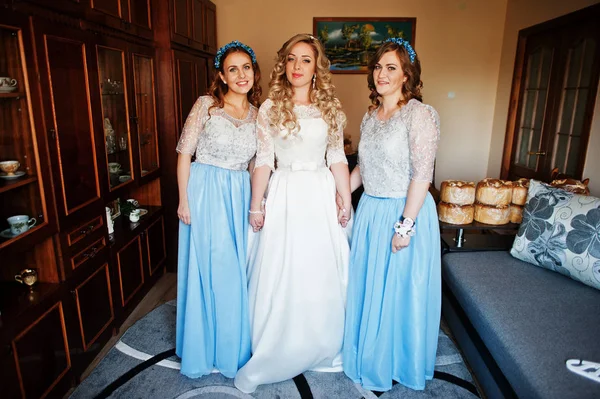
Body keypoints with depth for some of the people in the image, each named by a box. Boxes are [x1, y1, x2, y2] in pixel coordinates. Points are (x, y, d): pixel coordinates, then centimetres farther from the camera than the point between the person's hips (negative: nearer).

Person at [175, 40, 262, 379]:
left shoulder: (257, 113, 8)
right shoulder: (207, 104, -4)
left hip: (240, 197, 4)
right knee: (207, 270, 5)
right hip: (205, 193, -3)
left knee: (237, 271, 10)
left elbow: (256, 164, 11)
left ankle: (234, 347, 33)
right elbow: (185, 153, -4)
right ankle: (204, 348, 29)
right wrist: (184, 199, -9)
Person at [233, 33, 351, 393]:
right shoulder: (270, 109, 2)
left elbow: (338, 159, 6)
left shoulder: (330, 108, 5)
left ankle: (321, 350, 33)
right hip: (283, 196, -1)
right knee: (279, 278, 4)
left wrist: (346, 201, 3)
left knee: (322, 276, 9)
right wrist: (256, 206, -2)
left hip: (321, 196, 2)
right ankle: (273, 355, 24)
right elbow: (263, 161, 0)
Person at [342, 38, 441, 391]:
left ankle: (400, 363, 33)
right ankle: (370, 356, 40)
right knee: (368, 287, 16)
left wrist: (405, 225, -20)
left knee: (399, 290, 8)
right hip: (370, 210, 7)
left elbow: (422, 174, -18)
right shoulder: (370, 116, 9)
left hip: (404, 212, -7)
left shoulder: (419, 114, -13)